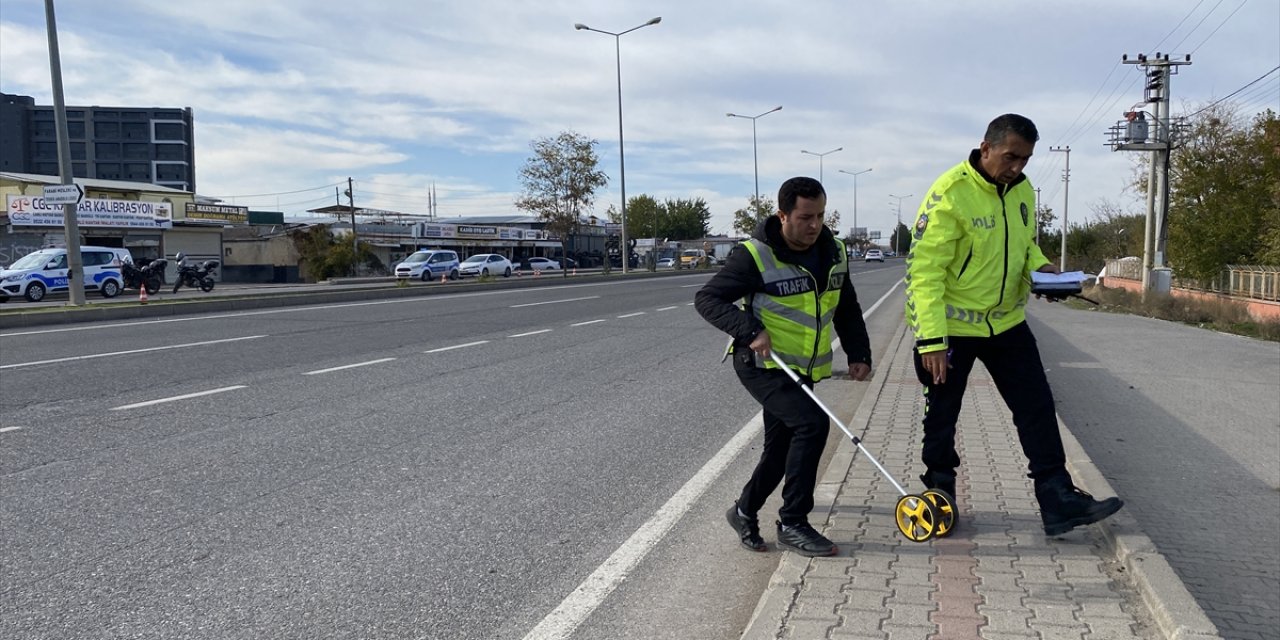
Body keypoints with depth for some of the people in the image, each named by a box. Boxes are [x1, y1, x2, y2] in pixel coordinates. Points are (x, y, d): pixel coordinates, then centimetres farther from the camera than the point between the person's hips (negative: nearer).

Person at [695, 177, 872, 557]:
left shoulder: (833, 253, 3)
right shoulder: (755, 256, -18)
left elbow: (847, 310, 15)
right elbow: (707, 299, -16)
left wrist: (859, 354, 3)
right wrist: (750, 330, -28)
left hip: (803, 370, 7)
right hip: (761, 364, -7)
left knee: (781, 449, 11)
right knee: (812, 422, -23)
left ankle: (744, 513, 36)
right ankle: (793, 524, -9)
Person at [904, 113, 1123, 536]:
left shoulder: (1022, 190, 2)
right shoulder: (950, 194, -21)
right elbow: (926, 270, -23)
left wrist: (1039, 265, -6)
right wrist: (932, 339, -27)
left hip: (1007, 322, 6)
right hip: (952, 326, -6)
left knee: (1037, 408, 4)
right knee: (942, 418, 8)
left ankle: (1059, 502, 12)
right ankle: (939, 496, 28)